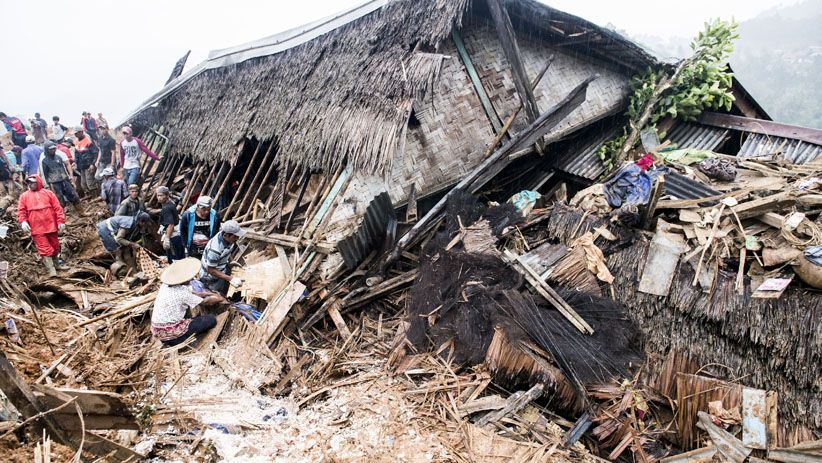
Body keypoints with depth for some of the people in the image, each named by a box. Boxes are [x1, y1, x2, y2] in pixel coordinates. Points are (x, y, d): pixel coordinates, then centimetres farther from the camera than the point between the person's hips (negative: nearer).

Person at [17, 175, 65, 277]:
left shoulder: (48, 193, 6)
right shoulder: (24, 196, 8)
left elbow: (57, 208, 2)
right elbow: (21, 211, 3)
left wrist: (61, 221, -5)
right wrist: (23, 222, -15)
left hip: (51, 226, 1)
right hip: (36, 229, -1)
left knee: (55, 245, 13)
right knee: (44, 249, -4)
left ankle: (54, 260, 39)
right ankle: (52, 270, -3)